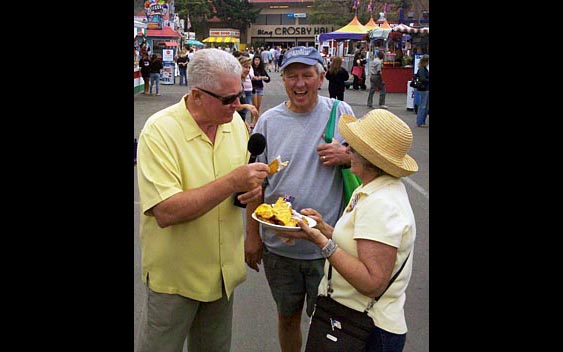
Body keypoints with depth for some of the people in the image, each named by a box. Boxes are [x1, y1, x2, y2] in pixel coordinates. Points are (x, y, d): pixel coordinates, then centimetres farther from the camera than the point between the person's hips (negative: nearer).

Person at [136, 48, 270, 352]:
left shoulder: (234, 122, -2)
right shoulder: (159, 131, -22)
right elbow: (165, 213, -30)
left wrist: (253, 188, -12)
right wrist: (232, 182, -34)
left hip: (224, 270, 6)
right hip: (175, 276, -5)